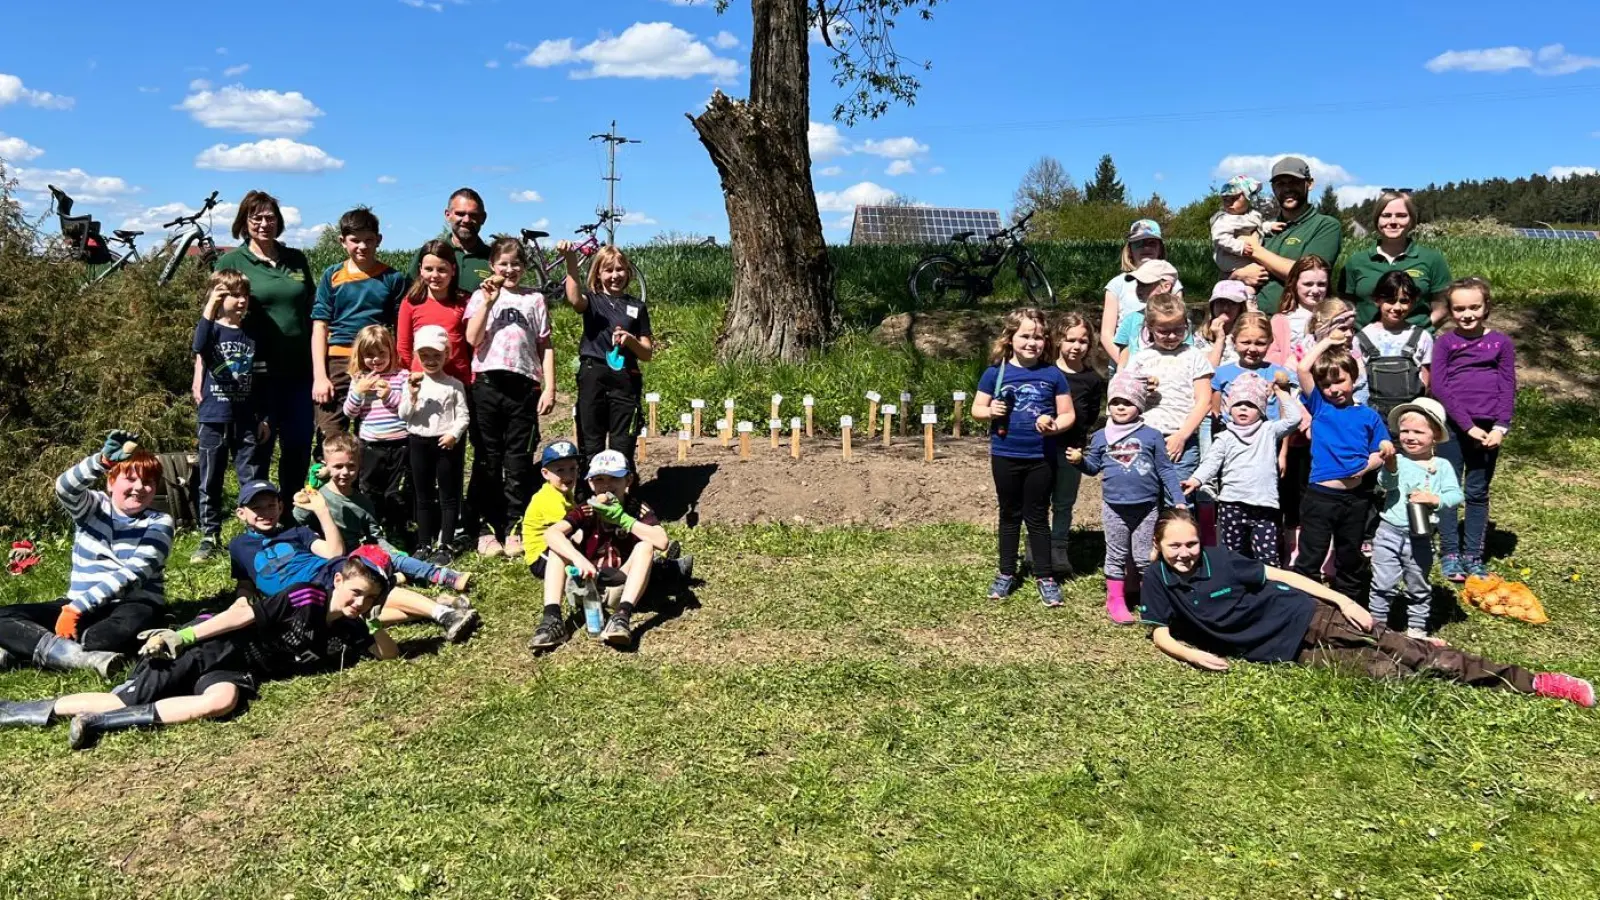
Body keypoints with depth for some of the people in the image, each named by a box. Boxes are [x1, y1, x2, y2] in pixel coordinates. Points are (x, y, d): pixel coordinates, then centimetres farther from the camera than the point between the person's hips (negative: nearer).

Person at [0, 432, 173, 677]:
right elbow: (65, 488, -19)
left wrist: (78, 607, -24)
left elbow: (132, 574, -14)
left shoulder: (159, 523, -1)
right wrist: (102, 460, -39)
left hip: (132, 606, -4)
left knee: (135, 621, -39)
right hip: (79, 605, 4)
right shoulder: (92, 506, 6)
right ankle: (78, 655, -37)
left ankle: (25, 648, -29)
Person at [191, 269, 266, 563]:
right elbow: (199, 347, -27)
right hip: (214, 419, -2)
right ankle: (209, 538, 15)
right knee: (210, 483, 6)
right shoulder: (212, 329, -2)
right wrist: (209, 308, -35)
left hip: (246, 420, 2)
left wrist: (263, 417, 9)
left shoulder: (252, 334, 7)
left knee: (254, 481, 5)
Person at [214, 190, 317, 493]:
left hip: (298, 369, 3)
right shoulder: (231, 261, 1)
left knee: (299, 447, 8)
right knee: (258, 449, 4)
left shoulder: (297, 259, 12)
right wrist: (201, 370, -6)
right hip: (257, 373, -3)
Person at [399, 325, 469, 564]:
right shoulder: (412, 383, 4)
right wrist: (412, 396, -16)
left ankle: (445, 546, 7)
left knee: (448, 497, 2)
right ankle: (424, 545, 19)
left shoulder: (454, 386, -1)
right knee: (423, 497, 11)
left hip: (447, 444, -2)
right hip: (419, 443, 2)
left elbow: (462, 416, -3)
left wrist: (454, 434, -19)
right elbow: (404, 415, -1)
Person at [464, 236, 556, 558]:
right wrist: (488, 301, -10)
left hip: (524, 385, 0)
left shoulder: (535, 299, 11)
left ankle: (514, 528, 8)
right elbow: (472, 338, -6)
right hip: (488, 383, 0)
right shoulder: (481, 296, 9)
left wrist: (549, 388, 1)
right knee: (487, 459, 4)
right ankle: (488, 526, 11)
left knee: (519, 460, 2)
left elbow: (546, 347, 9)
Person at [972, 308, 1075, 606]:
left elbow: (1068, 414, 1)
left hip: (1041, 458, -1)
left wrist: (1055, 425, -20)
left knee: (1037, 517, 9)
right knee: (1010, 515, 15)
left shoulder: (1053, 374, -4)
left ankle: (1045, 576, 19)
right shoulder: (996, 373, -4)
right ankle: (1006, 573, 27)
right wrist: (990, 412, -17)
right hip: (1005, 456, 1)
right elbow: (976, 409, 4)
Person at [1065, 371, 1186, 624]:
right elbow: (1093, 467, 10)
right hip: (1114, 507, 1)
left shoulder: (1151, 436, 0)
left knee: (1145, 557, 7)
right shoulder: (1101, 437, 3)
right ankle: (1115, 600, 17)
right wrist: (1079, 460, -11)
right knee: (1117, 555, 9)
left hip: (1147, 508, -1)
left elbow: (1166, 471, 2)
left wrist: (1178, 500, -2)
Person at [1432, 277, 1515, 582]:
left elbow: (1508, 388, 3)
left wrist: (1500, 427, -10)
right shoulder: (1445, 342, 2)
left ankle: (1473, 556, 14)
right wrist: (1468, 425, -13)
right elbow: (1439, 387, -6)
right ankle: (1450, 554, 11)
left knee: (1478, 493, 8)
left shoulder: (1501, 343, 7)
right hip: (1452, 426, -1)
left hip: (1489, 428, 1)